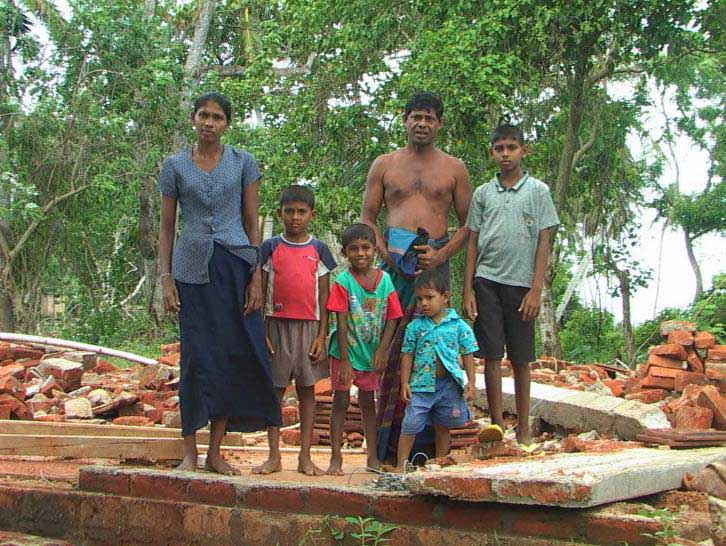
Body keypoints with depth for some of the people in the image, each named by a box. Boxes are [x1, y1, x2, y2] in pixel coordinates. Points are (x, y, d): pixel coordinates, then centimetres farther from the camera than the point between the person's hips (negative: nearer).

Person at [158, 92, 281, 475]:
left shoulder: (243, 163, 7)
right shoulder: (175, 166, 8)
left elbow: (253, 223, 5)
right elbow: (167, 227, 9)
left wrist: (256, 277, -2)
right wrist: (166, 278, 0)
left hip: (235, 264, 0)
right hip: (193, 267, 0)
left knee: (234, 356, -1)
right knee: (196, 357, -3)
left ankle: (216, 451, 9)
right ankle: (190, 451, 6)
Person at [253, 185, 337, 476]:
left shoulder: (318, 249, 5)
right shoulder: (270, 247, 3)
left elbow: (323, 296, 4)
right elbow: (261, 293, 3)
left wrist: (322, 335, -2)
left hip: (309, 326, 1)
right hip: (277, 324, 0)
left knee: (307, 389, 5)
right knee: (275, 389, 4)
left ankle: (305, 457, 11)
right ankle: (274, 456, 12)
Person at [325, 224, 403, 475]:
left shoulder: (385, 280, -4)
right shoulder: (343, 282, -13)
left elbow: (392, 318, -1)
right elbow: (341, 322, -14)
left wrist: (382, 350, -8)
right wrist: (345, 359, -17)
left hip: (372, 354, 3)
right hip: (346, 352, -3)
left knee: (367, 402, 14)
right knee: (341, 401, 3)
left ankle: (373, 456, 21)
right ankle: (336, 457, 9)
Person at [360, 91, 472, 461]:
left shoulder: (454, 169, 13)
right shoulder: (384, 165, 14)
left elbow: (468, 224, 11)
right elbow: (367, 216, 12)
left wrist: (443, 254, -5)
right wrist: (383, 251, -5)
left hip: (433, 263, 0)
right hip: (393, 262, 1)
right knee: (388, 342, -5)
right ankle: (387, 437, -1)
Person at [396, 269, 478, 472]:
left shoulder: (458, 326, -1)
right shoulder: (415, 326, 1)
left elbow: (468, 355, 2)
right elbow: (407, 356, 4)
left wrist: (471, 382, -4)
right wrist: (405, 383, -1)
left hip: (449, 386, 0)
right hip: (421, 385, 0)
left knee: (443, 427, 12)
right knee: (410, 426, -3)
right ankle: (401, 465, 6)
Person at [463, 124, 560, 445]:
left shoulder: (538, 191, 3)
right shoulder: (483, 194, 9)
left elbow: (543, 243, 0)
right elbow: (472, 243, 10)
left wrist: (536, 290, -7)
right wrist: (467, 290, 3)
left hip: (521, 284, -1)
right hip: (487, 281, 2)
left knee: (520, 359, 6)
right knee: (492, 355, 1)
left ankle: (523, 428, 15)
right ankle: (497, 425, 8)